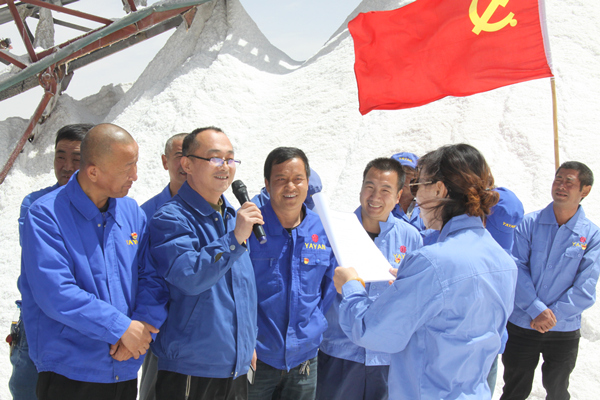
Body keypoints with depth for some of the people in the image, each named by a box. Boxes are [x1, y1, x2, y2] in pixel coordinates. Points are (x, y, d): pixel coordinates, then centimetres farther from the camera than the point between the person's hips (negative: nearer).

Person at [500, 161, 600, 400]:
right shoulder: (529, 223, -4)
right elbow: (517, 269, -11)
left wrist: (552, 315, -18)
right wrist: (537, 310, -21)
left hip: (564, 330, 0)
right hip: (521, 326, 0)